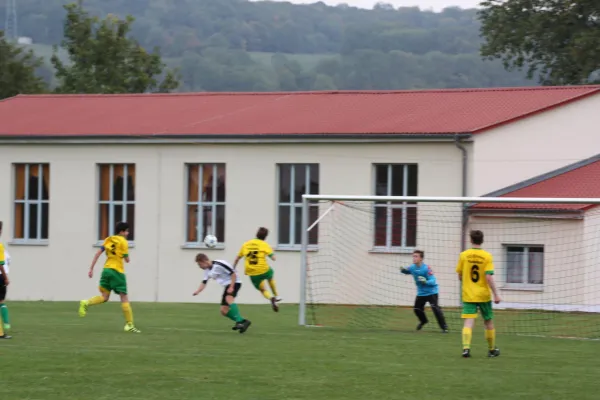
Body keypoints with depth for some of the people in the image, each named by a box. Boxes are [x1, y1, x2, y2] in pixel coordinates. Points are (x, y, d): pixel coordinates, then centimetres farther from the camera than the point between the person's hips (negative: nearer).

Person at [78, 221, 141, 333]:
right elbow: (127, 260, -5)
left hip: (106, 269, 6)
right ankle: (129, 325, -1)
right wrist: (126, 257, 19)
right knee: (124, 298, 0)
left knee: (104, 296, 8)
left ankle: (86, 303, -17)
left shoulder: (108, 240, 12)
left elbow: (98, 253, 5)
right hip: (117, 271, -6)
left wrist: (91, 268, 5)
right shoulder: (123, 242, -4)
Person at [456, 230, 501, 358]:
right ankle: (492, 349, 27)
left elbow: (460, 276, 6)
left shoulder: (463, 255, -2)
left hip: (468, 295, 0)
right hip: (484, 295, 0)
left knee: (468, 322, -5)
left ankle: (466, 348, -25)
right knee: (488, 322, 15)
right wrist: (496, 294, -10)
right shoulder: (487, 256, -7)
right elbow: (489, 277, -15)